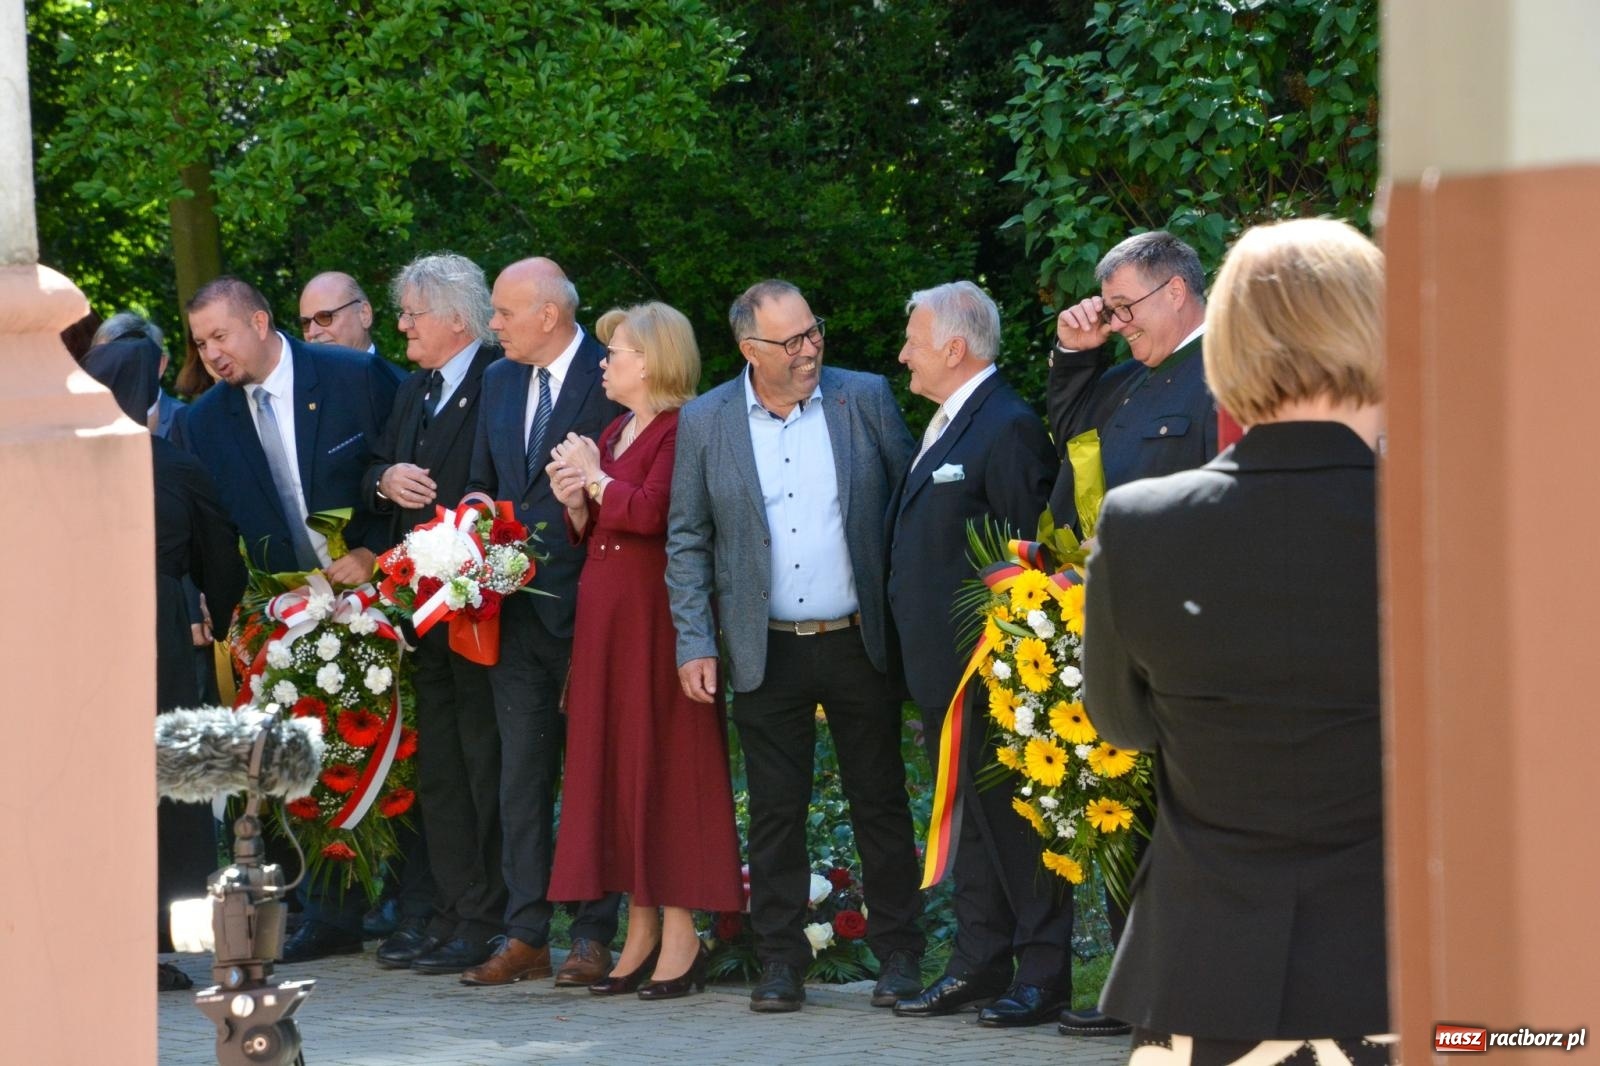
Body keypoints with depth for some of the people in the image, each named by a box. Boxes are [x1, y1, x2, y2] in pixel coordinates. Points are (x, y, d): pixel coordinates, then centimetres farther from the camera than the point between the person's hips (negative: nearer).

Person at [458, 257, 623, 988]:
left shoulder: (613, 382, -10)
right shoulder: (499, 381, 13)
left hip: (585, 609, -7)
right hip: (514, 609, 7)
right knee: (521, 774, 8)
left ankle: (594, 935, 5)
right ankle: (525, 935, 12)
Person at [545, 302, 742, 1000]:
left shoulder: (682, 432, -11)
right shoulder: (613, 435, 17)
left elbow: (649, 512, -22)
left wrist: (594, 477, -9)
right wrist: (574, 502, 1)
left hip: (655, 616, -9)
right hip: (604, 613, 9)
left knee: (662, 762, -7)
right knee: (614, 759, 7)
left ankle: (681, 936, -3)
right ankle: (641, 933, 11)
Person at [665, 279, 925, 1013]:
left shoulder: (865, 399, 1)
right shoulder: (705, 422, 1)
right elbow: (686, 540, 4)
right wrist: (693, 644, -2)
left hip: (858, 642, 0)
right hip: (767, 651, 0)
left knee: (881, 806, 5)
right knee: (775, 814, 4)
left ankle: (899, 958, 13)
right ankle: (781, 964, 12)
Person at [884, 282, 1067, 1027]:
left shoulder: (1007, 428, -14)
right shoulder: (946, 425, 16)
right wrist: (920, 652, 16)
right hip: (944, 669, 10)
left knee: (1014, 818, -4)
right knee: (972, 818, 14)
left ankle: (1043, 973, 2)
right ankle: (979, 964, 20)